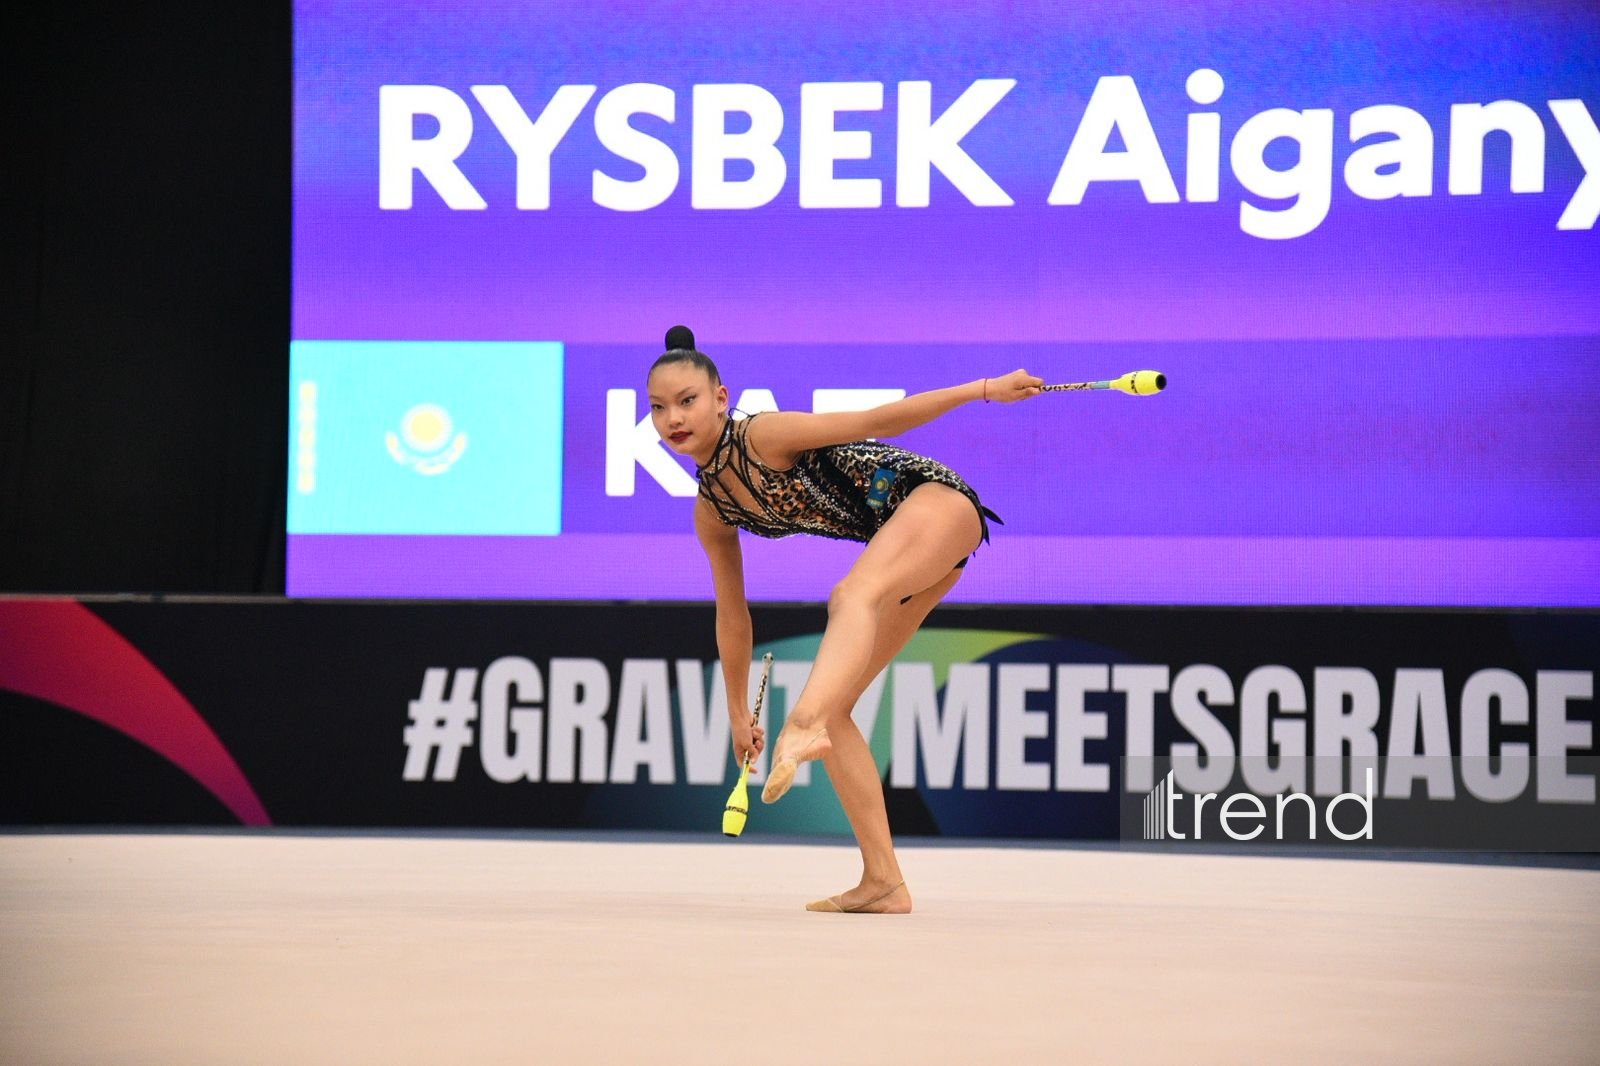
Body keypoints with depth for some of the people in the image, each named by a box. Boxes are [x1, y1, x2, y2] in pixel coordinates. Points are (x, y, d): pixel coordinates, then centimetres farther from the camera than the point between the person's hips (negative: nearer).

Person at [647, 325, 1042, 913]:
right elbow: (731, 612, 16)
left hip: (936, 497, -8)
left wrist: (985, 389, -17)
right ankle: (883, 884, 0)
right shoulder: (711, 512, 5)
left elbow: (874, 421, -16)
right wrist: (737, 712, 22)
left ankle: (805, 725, -69)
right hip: (895, 536, 8)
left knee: (854, 593, -39)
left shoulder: (763, 436, -17)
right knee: (832, 709, 0)